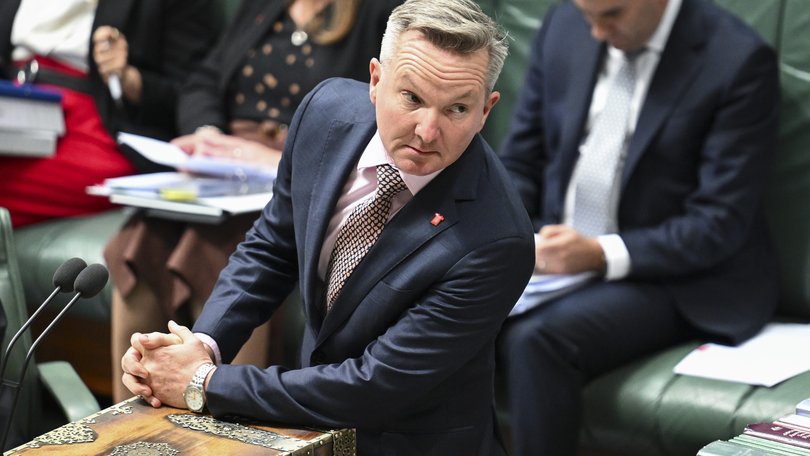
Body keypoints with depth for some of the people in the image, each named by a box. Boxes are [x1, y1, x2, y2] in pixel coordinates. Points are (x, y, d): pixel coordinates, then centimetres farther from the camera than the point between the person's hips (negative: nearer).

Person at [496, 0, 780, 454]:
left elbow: (721, 224, -15)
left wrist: (602, 254, -25)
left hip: (674, 280, -5)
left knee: (535, 340, -31)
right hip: (557, 253, 5)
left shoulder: (739, 60, -13)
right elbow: (520, 164, 12)